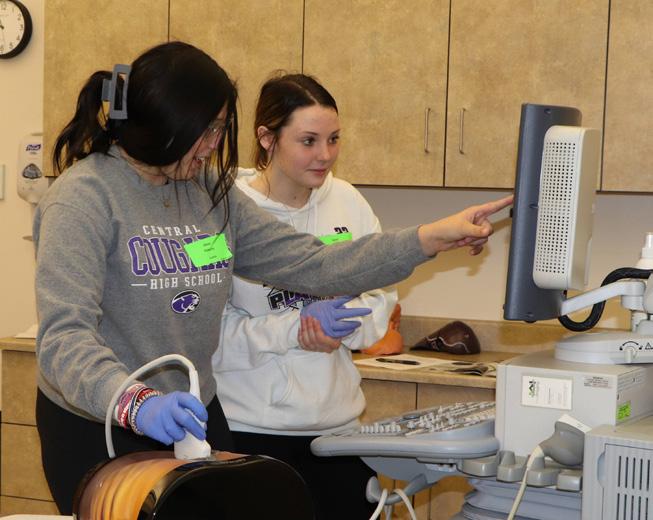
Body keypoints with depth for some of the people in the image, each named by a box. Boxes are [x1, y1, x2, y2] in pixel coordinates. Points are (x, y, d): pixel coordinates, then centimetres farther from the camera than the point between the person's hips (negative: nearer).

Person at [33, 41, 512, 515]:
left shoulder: (212, 193, 3)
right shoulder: (86, 196, -17)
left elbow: (312, 265, 1)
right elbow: (64, 336, -28)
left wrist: (430, 239, -6)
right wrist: (136, 403, -47)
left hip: (194, 421, 6)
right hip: (102, 431, -6)